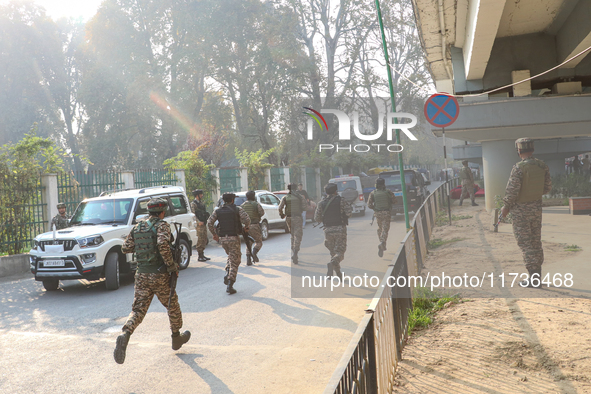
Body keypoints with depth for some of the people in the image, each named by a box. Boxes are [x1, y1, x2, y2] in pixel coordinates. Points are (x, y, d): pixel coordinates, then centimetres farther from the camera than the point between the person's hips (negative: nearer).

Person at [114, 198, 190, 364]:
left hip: (142, 275, 5)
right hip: (160, 276, -4)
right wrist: (172, 265, -17)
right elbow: (163, 246, -28)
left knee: (138, 310, 5)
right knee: (173, 306, 16)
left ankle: (125, 335, -21)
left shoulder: (137, 227, 8)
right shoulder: (162, 225, -10)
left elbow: (125, 248, 10)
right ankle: (176, 338, 31)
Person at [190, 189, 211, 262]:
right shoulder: (193, 203, -7)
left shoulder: (201, 203, 18)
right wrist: (199, 222, -22)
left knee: (204, 239, 10)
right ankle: (200, 256, -4)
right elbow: (193, 214, -15)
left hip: (204, 224, 8)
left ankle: (202, 255, 18)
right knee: (200, 240, -8)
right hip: (199, 224, -8)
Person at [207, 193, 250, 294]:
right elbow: (247, 219, -15)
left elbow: (209, 222, -2)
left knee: (231, 256, 28)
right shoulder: (238, 210, -1)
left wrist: (214, 234, 9)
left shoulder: (218, 211, 8)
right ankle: (230, 286, -3)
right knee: (235, 261, 3)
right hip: (233, 238, -4)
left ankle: (227, 274, 7)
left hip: (222, 238, 4)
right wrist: (246, 227, 5)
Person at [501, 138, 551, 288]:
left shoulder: (519, 167, -20)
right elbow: (547, 187, 8)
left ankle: (533, 279, 1)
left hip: (521, 210, -7)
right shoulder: (542, 166, 1)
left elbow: (512, 190, -19)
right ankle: (537, 276, 23)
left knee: (525, 243, 0)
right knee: (536, 242, 15)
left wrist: (506, 207, -5)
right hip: (536, 208, 7)